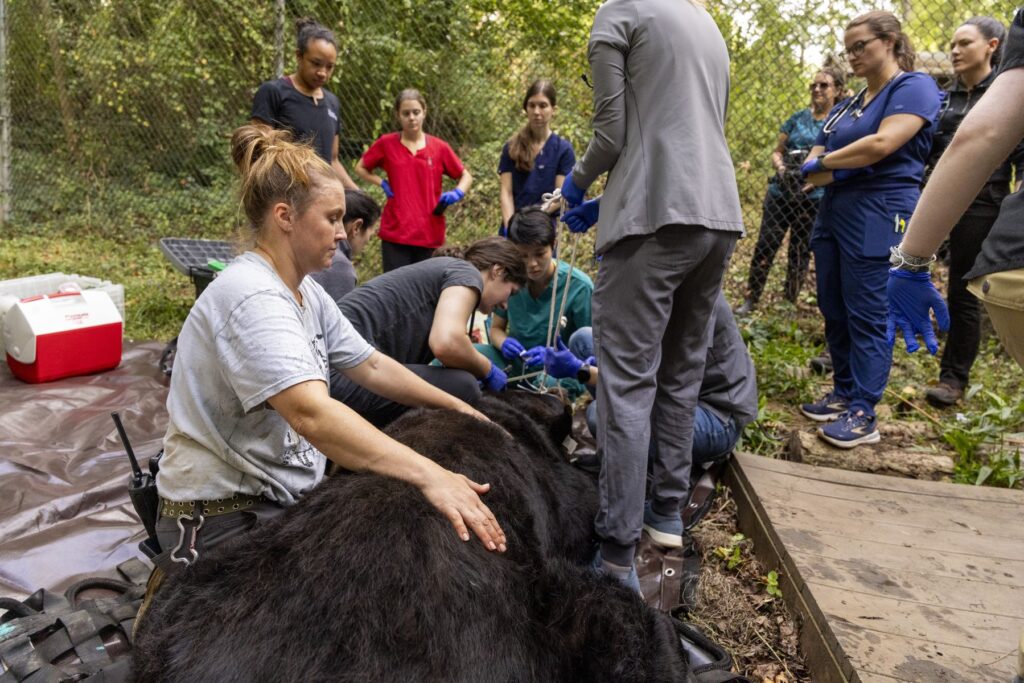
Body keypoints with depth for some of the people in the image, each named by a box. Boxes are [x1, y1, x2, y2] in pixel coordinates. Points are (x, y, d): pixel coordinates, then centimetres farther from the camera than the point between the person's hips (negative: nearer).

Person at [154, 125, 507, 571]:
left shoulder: (306, 292, 6)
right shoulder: (251, 298, -22)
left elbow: (371, 366, 12)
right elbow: (312, 415, -35)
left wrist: (461, 409, 8)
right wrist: (430, 476, -39)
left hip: (289, 496, 9)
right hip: (225, 518, -8)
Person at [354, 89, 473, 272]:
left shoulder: (439, 147, 2)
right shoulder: (386, 143, 2)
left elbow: (466, 176, 12)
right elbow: (360, 168, 15)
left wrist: (457, 193, -8)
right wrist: (382, 183, -1)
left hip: (429, 233, 1)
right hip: (395, 232, -1)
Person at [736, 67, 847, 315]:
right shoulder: (798, 118, 10)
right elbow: (777, 152, 12)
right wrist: (781, 167, -9)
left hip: (814, 198, -2)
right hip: (781, 192, 2)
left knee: (801, 251, 7)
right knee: (765, 245, -1)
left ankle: (790, 301, 19)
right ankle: (750, 299, 8)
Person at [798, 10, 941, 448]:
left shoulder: (914, 87, -4)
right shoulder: (845, 107, 18)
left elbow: (882, 144, -20)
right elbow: (812, 171, 10)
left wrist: (825, 161, -5)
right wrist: (841, 168, -12)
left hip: (878, 218, -8)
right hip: (832, 216, 8)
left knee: (866, 317, -6)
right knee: (833, 313, 10)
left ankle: (863, 415, 1)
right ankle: (844, 395, 21)